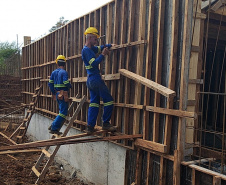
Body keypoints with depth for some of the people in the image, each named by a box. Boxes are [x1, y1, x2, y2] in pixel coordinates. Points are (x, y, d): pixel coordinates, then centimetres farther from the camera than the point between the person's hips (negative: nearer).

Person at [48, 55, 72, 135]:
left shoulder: (53, 72, 11)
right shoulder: (64, 72, -11)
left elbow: (50, 83, 10)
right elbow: (66, 83, -21)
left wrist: (54, 93, 18)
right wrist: (70, 86, 0)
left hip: (57, 94, 8)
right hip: (63, 95, -8)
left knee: (62, 111, 19)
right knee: (63, 113, -3)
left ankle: (53, 126, 18)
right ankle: (54, 128, -4)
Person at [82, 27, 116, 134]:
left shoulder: (90, 49, 19)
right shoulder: (86, 50, -11)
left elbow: (100, 48, 25)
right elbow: (94, 63, -21)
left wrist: (110, 45, 13)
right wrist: (103, 55, -18)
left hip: (91, 80, 10)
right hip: (95, 79, -10)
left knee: (94, 103, 9)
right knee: (108, 100, -3)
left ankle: (90, 127, 9)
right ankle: (106, 124, 4)